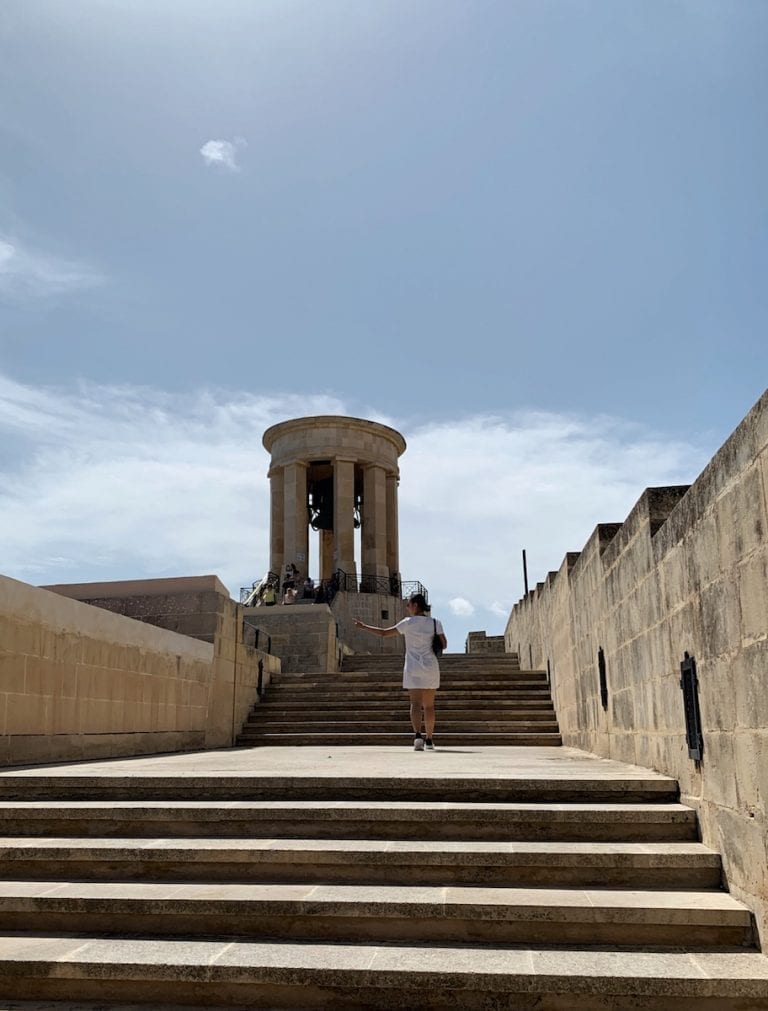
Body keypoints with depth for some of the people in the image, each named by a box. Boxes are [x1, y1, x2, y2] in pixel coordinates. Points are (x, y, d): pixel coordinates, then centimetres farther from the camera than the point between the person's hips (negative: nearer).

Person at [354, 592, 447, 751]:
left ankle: (418, 735, -29)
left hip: (413, 668, -2)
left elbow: (384, 632, -1)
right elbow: (444, 644, 0)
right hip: (431, 668, 2)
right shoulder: (435, 622, 3)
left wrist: (364, 626, 9)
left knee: (416, 703, -8)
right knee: (429, 705, 13)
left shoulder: (408, 623, -3)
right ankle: (429, 740, 20)